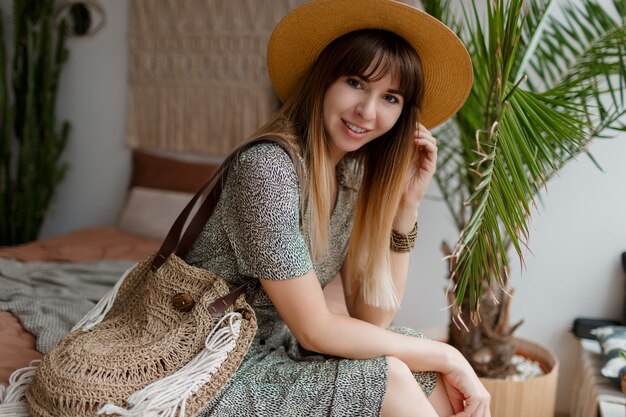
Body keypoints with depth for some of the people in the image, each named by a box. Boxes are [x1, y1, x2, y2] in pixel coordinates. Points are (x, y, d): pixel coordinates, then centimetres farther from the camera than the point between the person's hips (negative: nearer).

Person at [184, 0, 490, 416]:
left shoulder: (355, 171, -1)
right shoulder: (267, 168, -24)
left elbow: (370, 315, -3)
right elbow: (316, 332, -22)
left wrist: (407, 202, -10)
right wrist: (445, 356, -15)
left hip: (280, 346, 6)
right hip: (219, 375, -6)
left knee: (439, 383, -7)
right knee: (390, 377, -20)